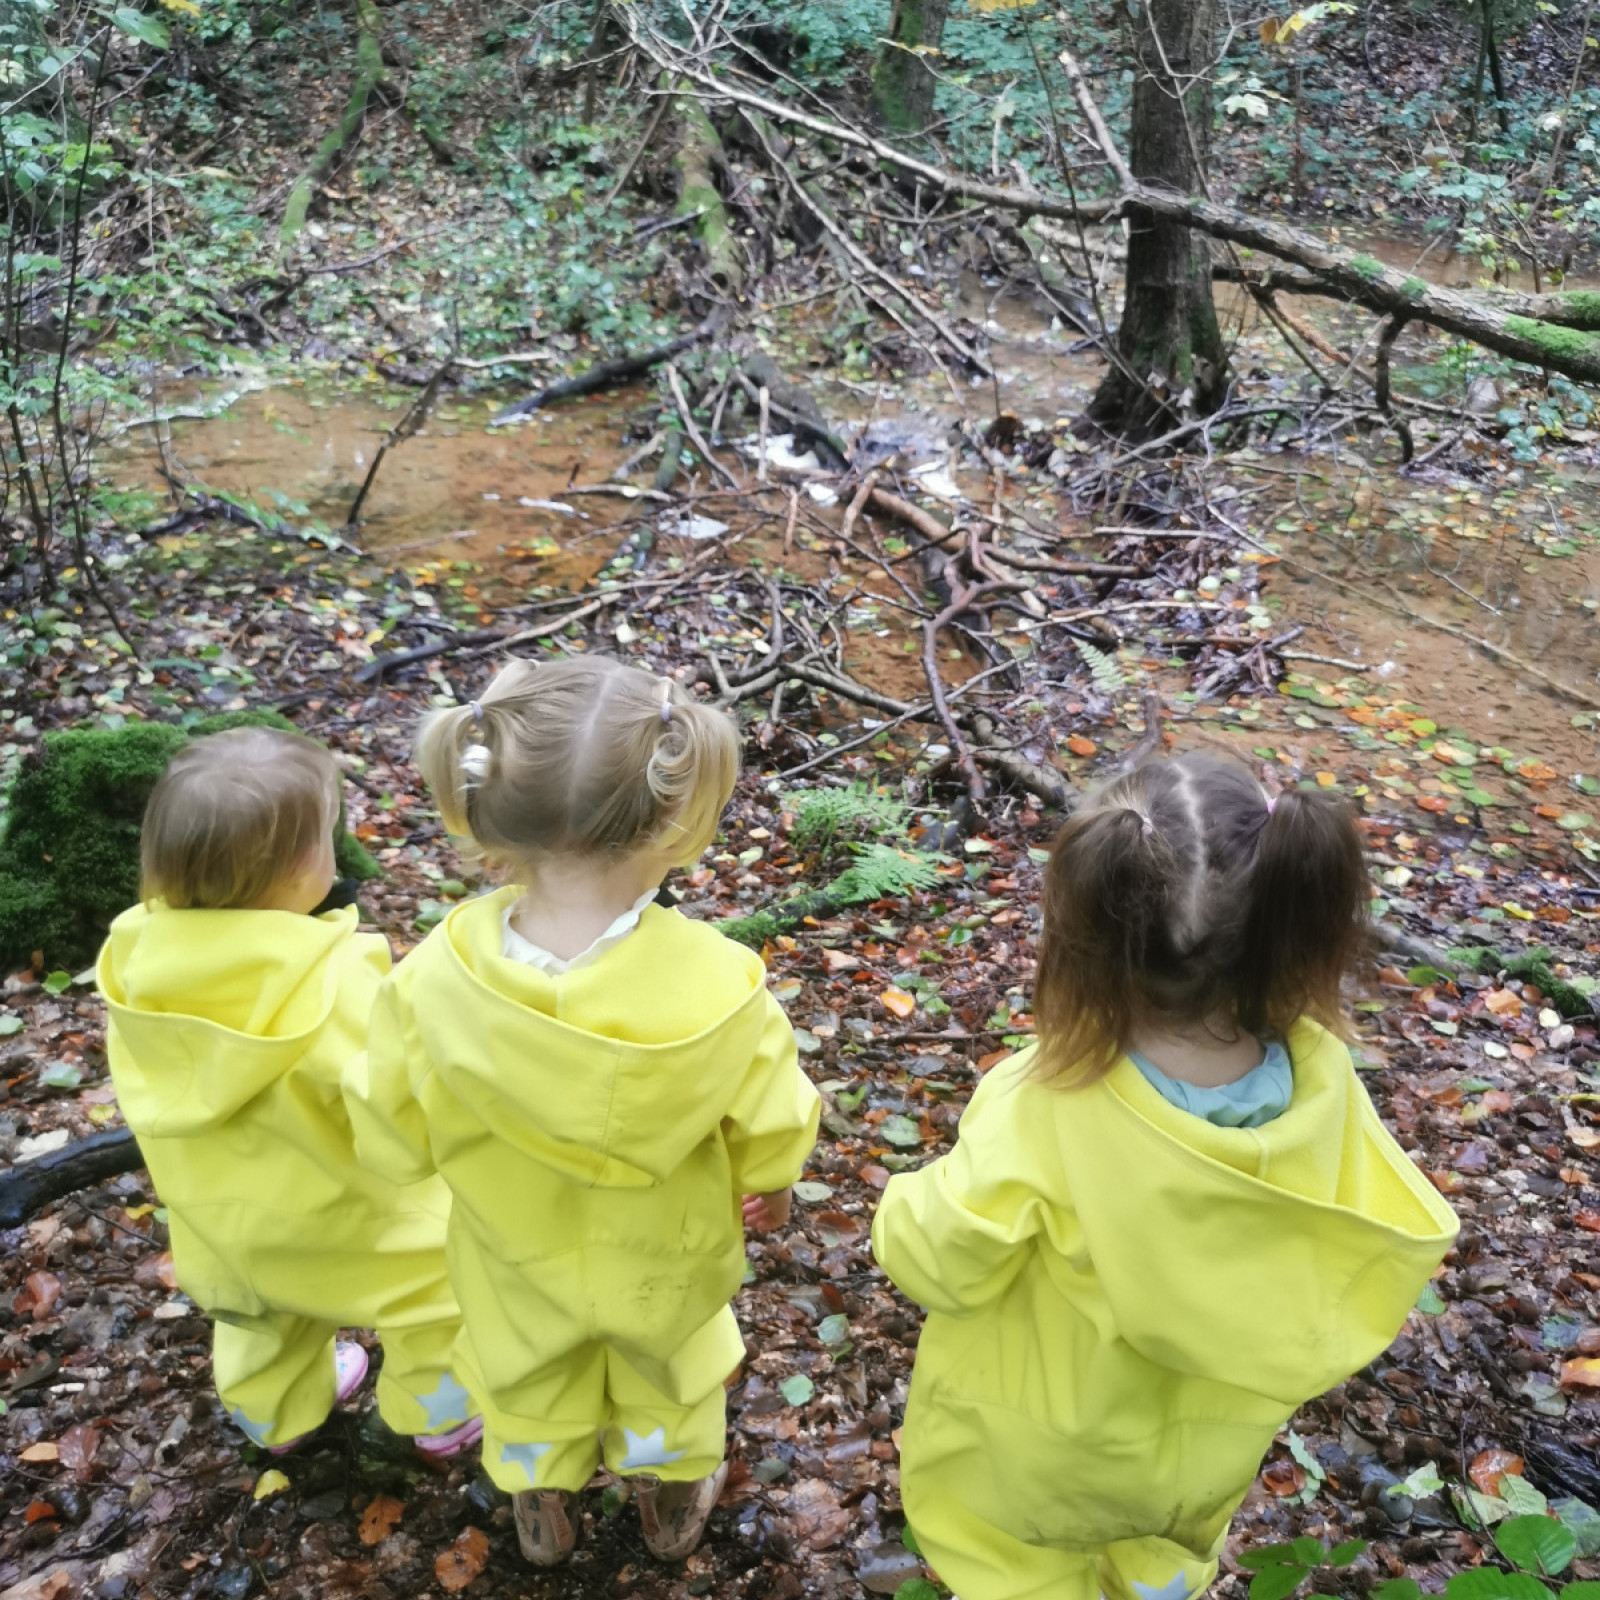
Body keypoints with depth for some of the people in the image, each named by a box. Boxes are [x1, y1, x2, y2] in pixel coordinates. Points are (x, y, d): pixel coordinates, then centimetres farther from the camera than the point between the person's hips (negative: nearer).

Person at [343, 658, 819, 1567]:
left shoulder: (437, 980, -36)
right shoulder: (717, 987, -39)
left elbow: (394, 1142, -18)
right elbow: (771, 1130, -19)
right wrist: (771, 1183, 4)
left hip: (517, 1260, 1)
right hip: (664, 1262, -1)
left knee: (529, 1385, 34)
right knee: (667, 1381, 33)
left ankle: (544, 1515, 61)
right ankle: (673, 1506, 60)